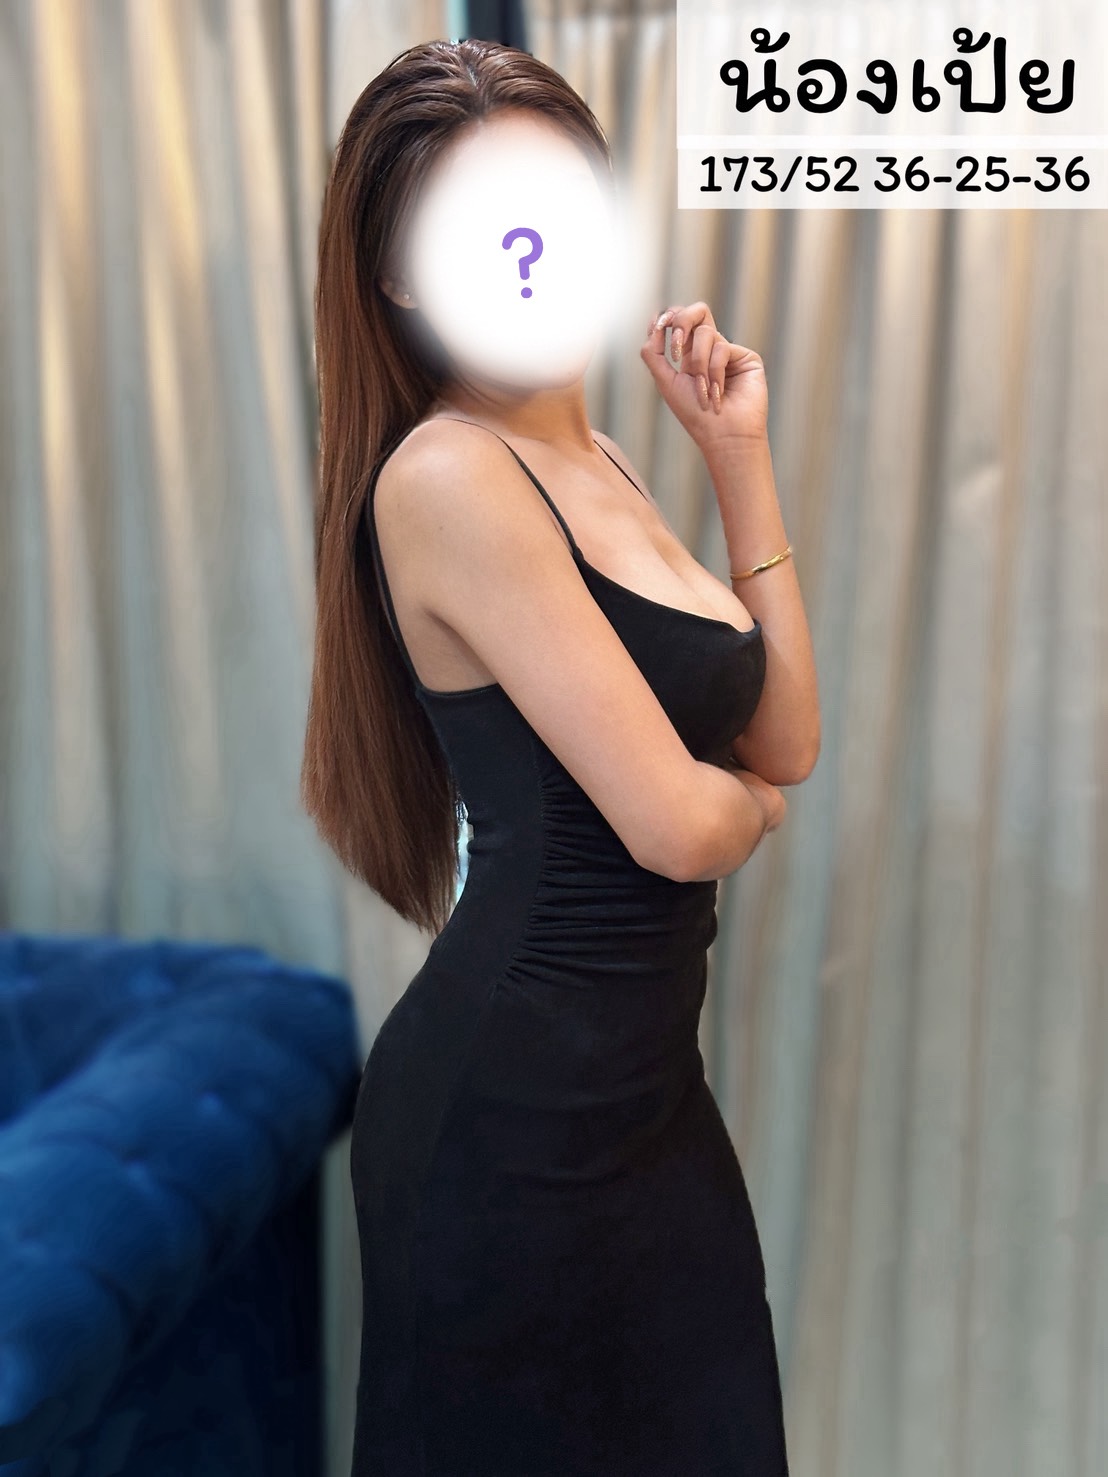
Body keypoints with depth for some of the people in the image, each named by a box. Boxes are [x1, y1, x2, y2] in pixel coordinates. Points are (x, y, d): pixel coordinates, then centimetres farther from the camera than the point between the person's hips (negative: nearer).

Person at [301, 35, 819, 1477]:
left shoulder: (595, 463, 9)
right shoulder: (447, 475, -18)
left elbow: (784, 735, 6)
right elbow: (676, 825, -22)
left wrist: (740, 454, 4)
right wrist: (750, 802, 2)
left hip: (635, 1072, 9)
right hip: (516, 1091, -9)